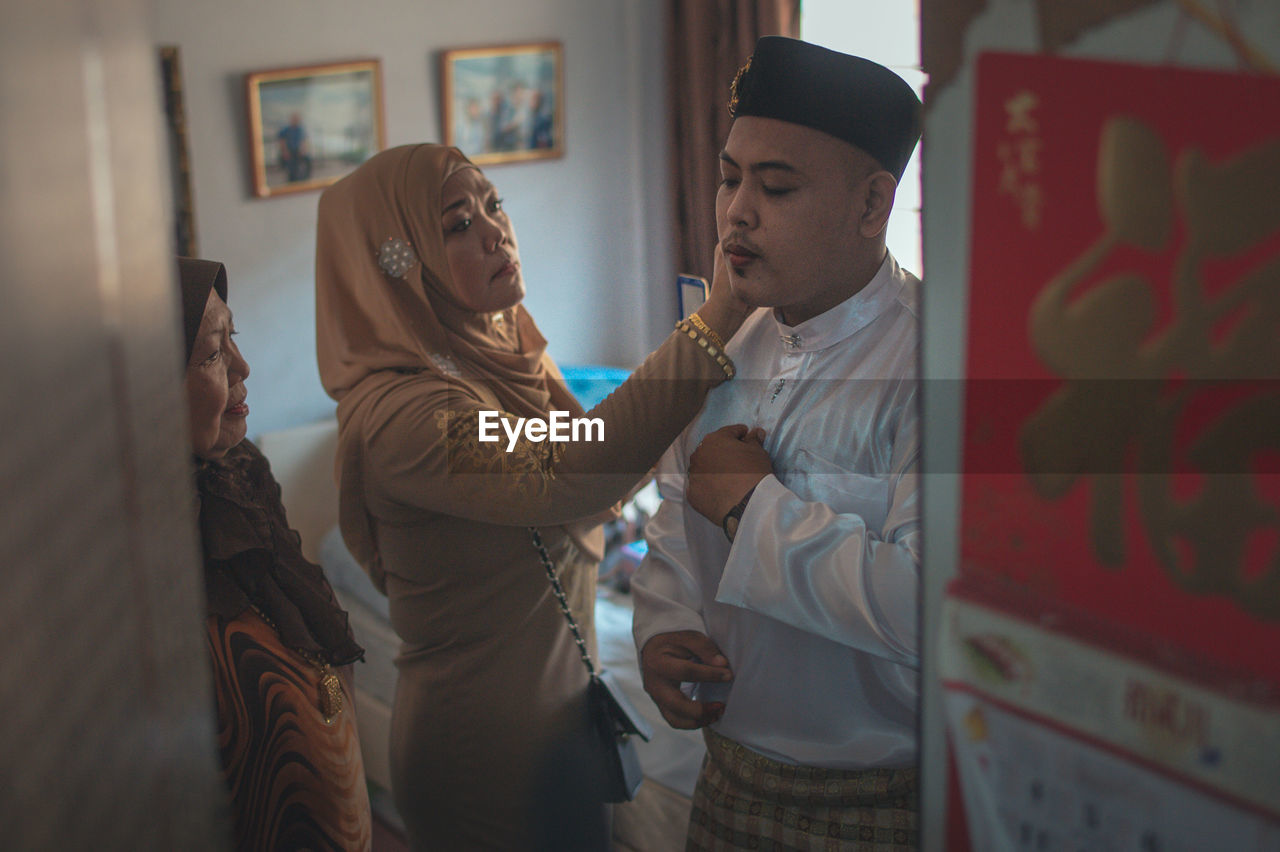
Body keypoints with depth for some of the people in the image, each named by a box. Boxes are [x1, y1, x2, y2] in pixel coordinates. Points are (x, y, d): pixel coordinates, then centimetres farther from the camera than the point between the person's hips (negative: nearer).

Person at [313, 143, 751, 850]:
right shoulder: (396, 412, -25)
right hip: (488, 749, -8)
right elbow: (562, 478, -41)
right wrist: (722, 312, -43)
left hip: (557, 707, 8)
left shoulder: (498, 352, 4)